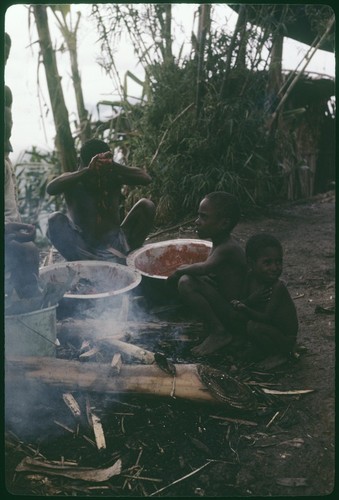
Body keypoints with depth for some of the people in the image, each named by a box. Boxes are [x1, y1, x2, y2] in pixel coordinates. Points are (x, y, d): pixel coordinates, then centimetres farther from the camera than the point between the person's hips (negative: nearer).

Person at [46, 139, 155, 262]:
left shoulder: (114, 177, -1)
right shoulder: (73, 181, -5)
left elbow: (146, 179, -17)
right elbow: (50, 188, -27)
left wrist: (115, 166, -32)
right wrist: (87, 171, -37)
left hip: (114, 246, 1)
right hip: (83, 249, -1)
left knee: (146, 206, -15)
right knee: (55, 220, -28)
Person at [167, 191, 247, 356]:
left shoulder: (228, 249, -22)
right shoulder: (219, 244, 7)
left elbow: (205, 268, -38)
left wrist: (180, 271, -21)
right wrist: (186, 270, -7)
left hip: (234, 316, -10)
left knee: (187, 284, -23)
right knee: (185, 277, 11)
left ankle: (219, 332, -11)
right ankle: (210, 325, 10)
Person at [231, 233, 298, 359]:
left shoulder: (278, 286, -24)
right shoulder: (250, 279, -5)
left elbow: (267, 318, -27)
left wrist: (245, 309, -40)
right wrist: (250, 300, -26)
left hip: (284, 341, -7)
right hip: (270, 330, 7)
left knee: (253, 326, -30)